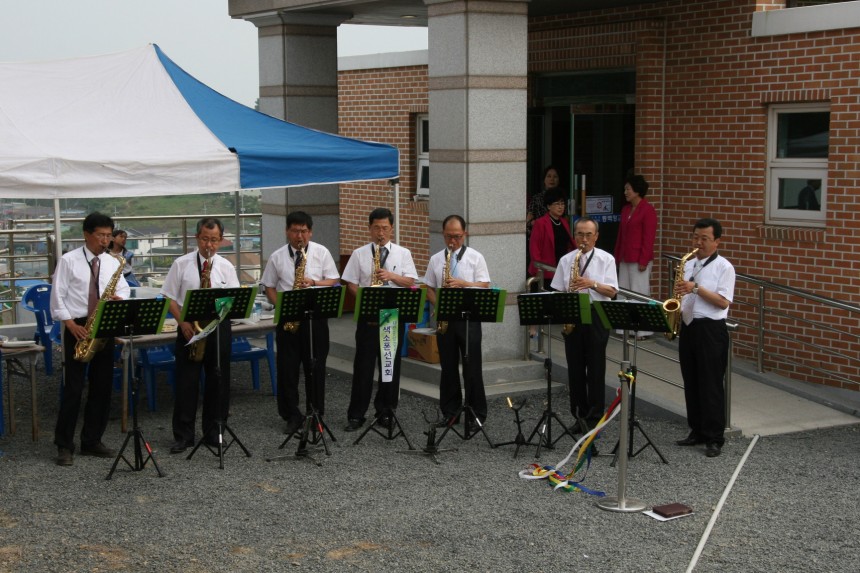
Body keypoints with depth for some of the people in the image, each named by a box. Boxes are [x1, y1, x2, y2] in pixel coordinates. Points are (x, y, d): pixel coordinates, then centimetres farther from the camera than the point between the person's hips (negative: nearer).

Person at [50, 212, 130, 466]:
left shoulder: (113, 263, 8)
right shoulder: (68, 260, -4)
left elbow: (124, 289, 11)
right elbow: (57, 296, -6)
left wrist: (119, 298, -13)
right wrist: (71, 325, -15)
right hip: (77, 328, -4)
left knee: (102, 387, 7)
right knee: (73, 388, -4)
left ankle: (92, 441, 17)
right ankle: (64, 445, 4)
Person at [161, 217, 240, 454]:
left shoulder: (226, 267, 6)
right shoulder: (181, 264, 1)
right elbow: (169, 298, 1)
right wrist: (183, 323, -11)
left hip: (219, 326, 2)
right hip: (189, 327, -2)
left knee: (218, 381, 6)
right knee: (186, 381, -1)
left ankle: (214, 432, 18)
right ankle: (183, 435, 7)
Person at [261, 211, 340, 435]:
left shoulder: (321, 252, 3)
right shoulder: (277, 257, 5)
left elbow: (333, 281, 3)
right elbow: (269, 287, 7)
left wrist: (314, 283, -15)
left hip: (315, 316, -1)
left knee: (316, 366, 4)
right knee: (287, 367, 2)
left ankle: (317, 414, 15)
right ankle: (292, 415, 12)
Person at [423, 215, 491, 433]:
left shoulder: (475, 257, 2)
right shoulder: (436, 259, 10)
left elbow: (484, 287, -4)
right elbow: (429, 288, 11)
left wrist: (463, 283, -18)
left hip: (468, 318, -3)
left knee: (472, 367, -2)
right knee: (448, 367, 9)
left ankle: (476, 415, 5)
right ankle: (450, 412, 17)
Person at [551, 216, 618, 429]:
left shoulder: (606, 259, 2)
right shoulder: (566, 260, 9)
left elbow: (611, 291, -4)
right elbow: (557, 291, 9)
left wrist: (592, 284, -19)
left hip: (596, 317, -2)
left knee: (596, 368, -2)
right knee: (575, 368, 6)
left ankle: (595, 418, 5)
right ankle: (579, 415, 16)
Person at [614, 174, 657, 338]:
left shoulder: (647, 210, -10)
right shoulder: (626, 209, 13)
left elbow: (649, 238, -13)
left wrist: (643, 260, -17)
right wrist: (617, 256, 13)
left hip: (639, 260, -8)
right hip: (625, 259, 8)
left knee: (640, 293, -4)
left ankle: (643, 330, 1)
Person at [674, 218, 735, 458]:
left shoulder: (724, 267, -5)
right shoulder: (688, 265, 13)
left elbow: (723, 301, -13)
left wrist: (696, 288, -19)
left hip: (710, 329, -6)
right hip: (688, 327, 6)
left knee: (711, 385, -4)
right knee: (691, 383, 11)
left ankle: (714, 438, 2)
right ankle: (697, 431, 21)